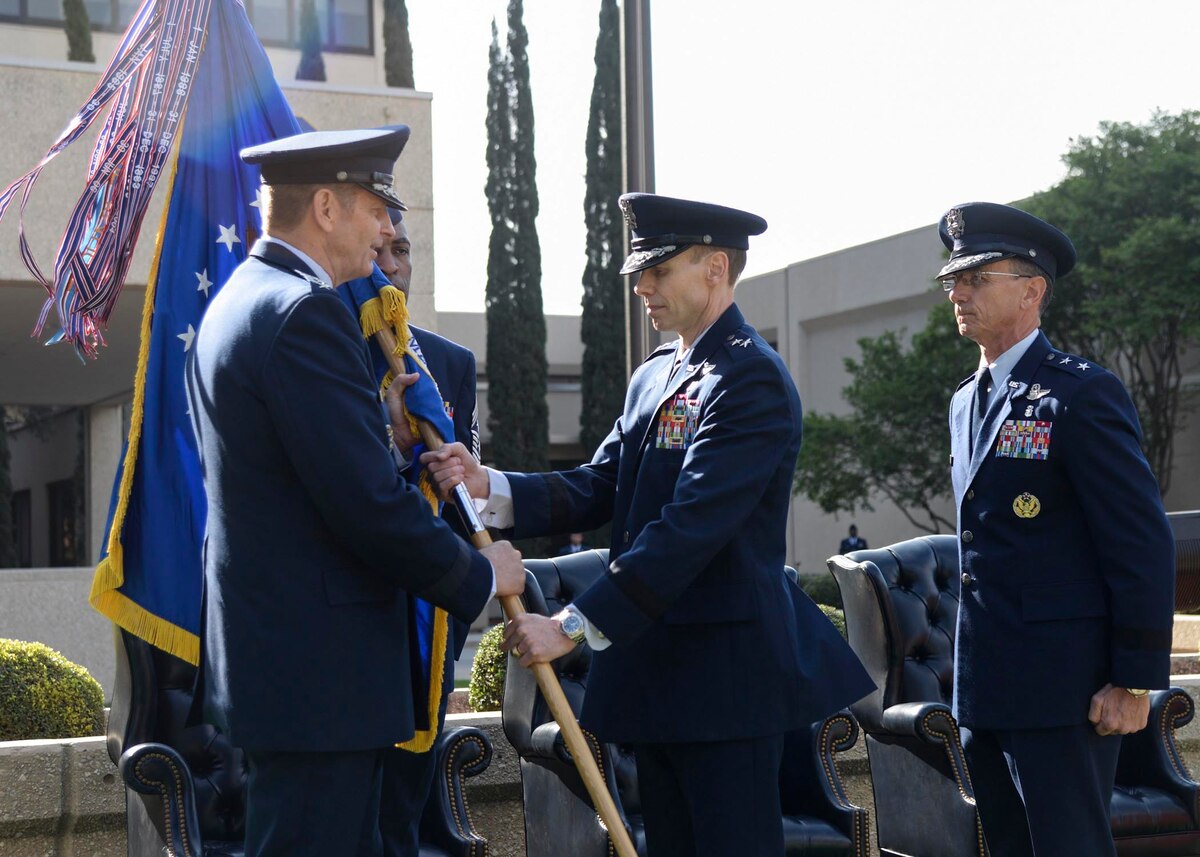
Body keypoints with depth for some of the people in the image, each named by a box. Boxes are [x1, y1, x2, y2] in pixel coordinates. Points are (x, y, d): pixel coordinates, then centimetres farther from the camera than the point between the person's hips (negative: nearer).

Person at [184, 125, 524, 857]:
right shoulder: (304, 311, -18)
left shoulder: (235, 302, 15)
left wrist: (381, 418, 13)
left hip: (261, 652, 11)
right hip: (318, 672, -11)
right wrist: (480, 576, -8)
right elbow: (370, 503, -21)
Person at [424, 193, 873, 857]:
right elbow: (596, 491, 8)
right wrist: (486, 486, -9)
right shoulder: (653, 377, 16)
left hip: (725, 676, -9)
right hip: (654, 666, 9)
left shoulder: (751, 379, -15)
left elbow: (689, 528, -24)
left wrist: (573, 627, -26)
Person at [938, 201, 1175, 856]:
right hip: (983, 690, 8)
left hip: (1060, 686, -8)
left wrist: (1135, 682, -15)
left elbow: (1144, 544, -13)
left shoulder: (1083, 393, -10)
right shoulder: (966, 403, 16)